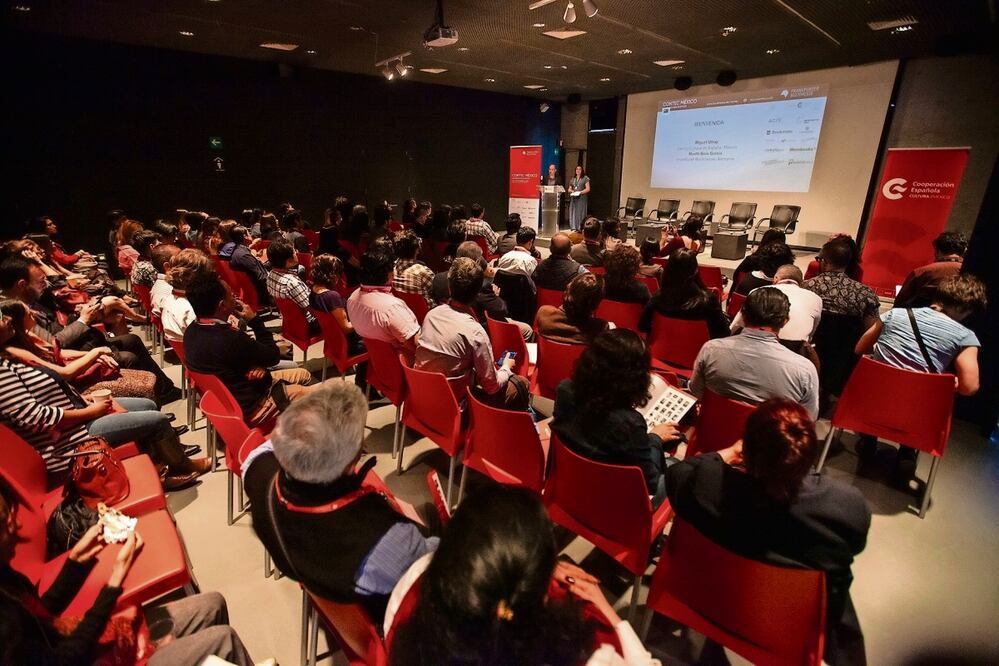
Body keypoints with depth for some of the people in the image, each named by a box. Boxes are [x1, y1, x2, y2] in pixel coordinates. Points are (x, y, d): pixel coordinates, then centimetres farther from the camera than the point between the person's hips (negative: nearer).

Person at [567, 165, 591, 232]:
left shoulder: (585, 178, 3)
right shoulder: (572, 179, 17)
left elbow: (588, 189, -4)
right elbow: (569, 189, 18)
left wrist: (580, 192, -17)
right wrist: (571, 191, -4)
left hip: (581, 198, -4)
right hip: (573, 198, 4)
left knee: (580, 213, -8)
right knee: (573, 213, 1)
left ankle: (580, 228, -7)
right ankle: (573, 228, 5)